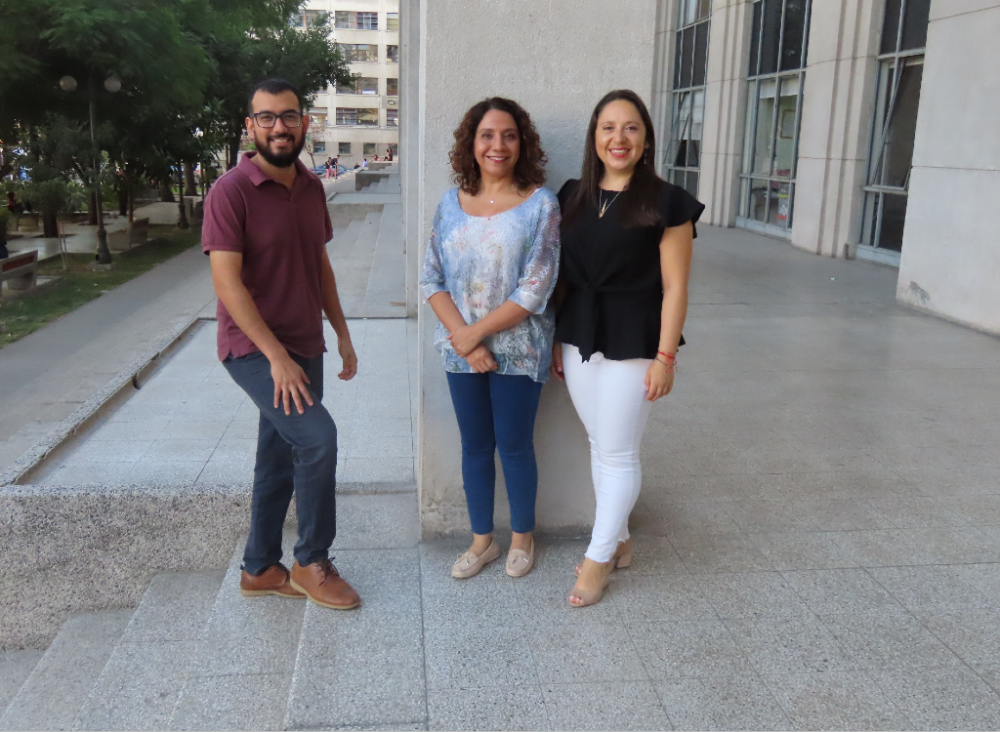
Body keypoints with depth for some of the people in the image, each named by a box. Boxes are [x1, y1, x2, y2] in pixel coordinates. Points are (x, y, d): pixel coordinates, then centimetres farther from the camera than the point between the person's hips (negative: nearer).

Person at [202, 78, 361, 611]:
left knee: (281, 458, 13)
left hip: (303, 347, 7)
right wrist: (277, 356, -22)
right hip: (254, 349, -7)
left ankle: (260, 569, 28)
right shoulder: (230, 192, -14)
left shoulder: (311, 187, 8)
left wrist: (342, 334, 12)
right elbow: (228, 284, -18)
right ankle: (312, 563, -1)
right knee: (318, 436, -21)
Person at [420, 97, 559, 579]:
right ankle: (482, 540, 32)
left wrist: (477, 333, -14)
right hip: (461, 350, 4)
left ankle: (522, 537, 31)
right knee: (475, 446, 14)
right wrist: (462, 336, -13)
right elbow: (431, 279, 1)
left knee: (515, 446, 8)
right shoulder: (451, 204, 3)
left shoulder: (540, 204, -9)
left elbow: (535, 291, -15)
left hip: (518, 350, -3)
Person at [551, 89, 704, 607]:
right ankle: (619, 541, 32)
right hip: (579, 339, 6)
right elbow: (564, 277, 10)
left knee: (619, 453, 3)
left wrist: (665, 357, -13)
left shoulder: (665, 203, -8)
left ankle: (599, 557, 17)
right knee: (599, 445, 15)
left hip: (632, 344, -5)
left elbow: (674, 287, -9)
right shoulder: (573, 196, 7)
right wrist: (557, 339, 9)